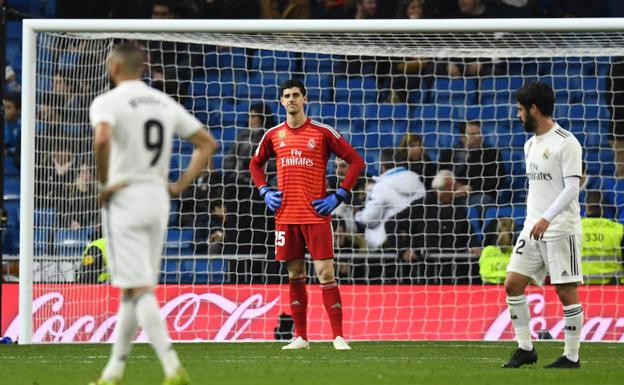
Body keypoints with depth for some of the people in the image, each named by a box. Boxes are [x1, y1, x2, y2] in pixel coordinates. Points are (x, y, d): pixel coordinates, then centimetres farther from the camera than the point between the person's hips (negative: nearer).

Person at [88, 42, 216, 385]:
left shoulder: (108, 102, -7)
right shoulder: (164, 103, 13)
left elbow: (102, 138, -28)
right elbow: (207, 143, 15)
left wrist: (104, 182, -14)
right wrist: (180, 185, 11)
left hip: (124, 199, -6)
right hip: (158, 198, 6)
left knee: (139, 290, -9)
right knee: (133, 291, 14)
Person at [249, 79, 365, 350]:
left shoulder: (323, 132, -3)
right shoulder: (273, 135, 9)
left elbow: (356, 161, 0)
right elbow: (255, 164, 26)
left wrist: (338, 196, -6)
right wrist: (265, 192, 10)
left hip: (316, 215, -4)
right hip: (285, 214, 4)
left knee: (325, 273, -9)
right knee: (295, 276, 7)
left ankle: (338, 336, -8)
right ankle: (300, 337, 13)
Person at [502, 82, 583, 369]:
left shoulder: (566, 143, -11)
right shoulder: (531, 145, 15)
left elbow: (572, 188, -17)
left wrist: (546, 219, -26)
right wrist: (531, 221, 19)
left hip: (561, 230, -8)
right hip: (532, 228, 8)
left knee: (566, 292, -4)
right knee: (512, 284, 2)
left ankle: (572, 357, 2)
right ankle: (525, 349, 9)